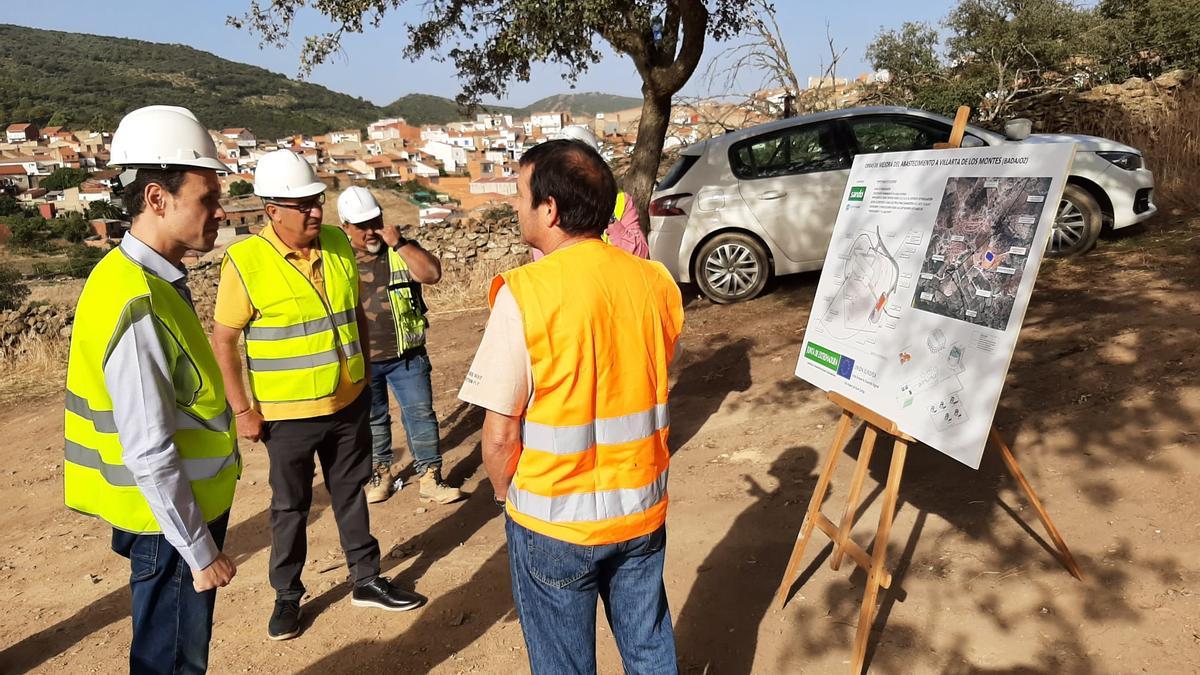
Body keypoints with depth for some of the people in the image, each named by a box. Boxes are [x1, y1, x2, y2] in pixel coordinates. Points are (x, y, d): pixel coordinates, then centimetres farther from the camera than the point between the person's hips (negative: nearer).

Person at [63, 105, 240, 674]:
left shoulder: (154, 280, 3)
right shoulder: (135, 304, -26)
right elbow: (149, 451, -25)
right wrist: (200, 551, -16)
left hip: (188, 502, 8)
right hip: (174, 520, -8)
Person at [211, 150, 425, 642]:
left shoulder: (338, 244, -1)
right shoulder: (246, 261, -16)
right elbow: (223, 340, -11)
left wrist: (363, 372, 14)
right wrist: (242, 410, -11)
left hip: (349, 403, 4)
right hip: (288, 414, -4)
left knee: (351, 493, 18)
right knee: (290, 507, 13)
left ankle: (367, 582, 33)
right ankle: (287, 596, 32)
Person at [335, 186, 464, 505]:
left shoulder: (401, 249, -2)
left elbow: (432, 273, -17)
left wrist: (400, 244, -23)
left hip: (407, 356, -1)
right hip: (361, 360, 1)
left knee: (421, 414, 2)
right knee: (372, 420, 15)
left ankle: (429, 478, 11)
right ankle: (381, 473, 32)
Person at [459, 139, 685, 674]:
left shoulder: (525, 294, -20)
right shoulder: (656, 282, -5)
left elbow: (500, 434, -16)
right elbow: (655, 386, 5)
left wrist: (507, 495, 1)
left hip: (555, 521, -4)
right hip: (642, 510, 5)